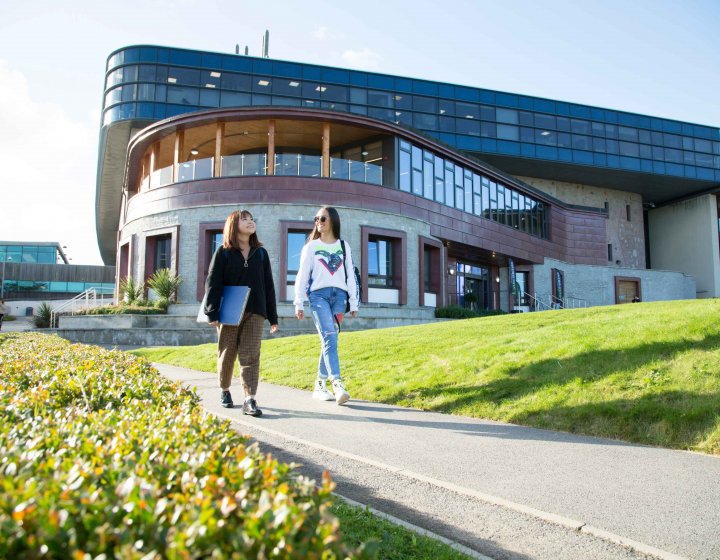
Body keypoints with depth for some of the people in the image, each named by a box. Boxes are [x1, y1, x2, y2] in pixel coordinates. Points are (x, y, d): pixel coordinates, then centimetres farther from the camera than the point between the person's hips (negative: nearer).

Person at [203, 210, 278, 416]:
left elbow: (268, 285, 11)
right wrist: (212, 313, -13)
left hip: (255, 312, 2)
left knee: (251, 356, -8)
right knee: (227, 354, 8)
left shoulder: (260, 253, 11)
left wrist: (273, 317, 8)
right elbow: (212, 283, -3)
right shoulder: (223, 253, 2)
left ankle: (250, 400, -12)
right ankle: (224, 391, 30)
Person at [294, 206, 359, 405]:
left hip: (339, 295, 2)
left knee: (329, 340, -1)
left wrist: (353, 302, 9)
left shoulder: (344, 246, 17)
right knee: (329, 338, -18)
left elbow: (350, 275, 15)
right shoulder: (311, 246, 13)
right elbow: (302, 275, 8)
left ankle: (320, 386, 8)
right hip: (318, 294, -2)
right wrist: (299, 303, 2)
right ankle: (337, 384, -29)